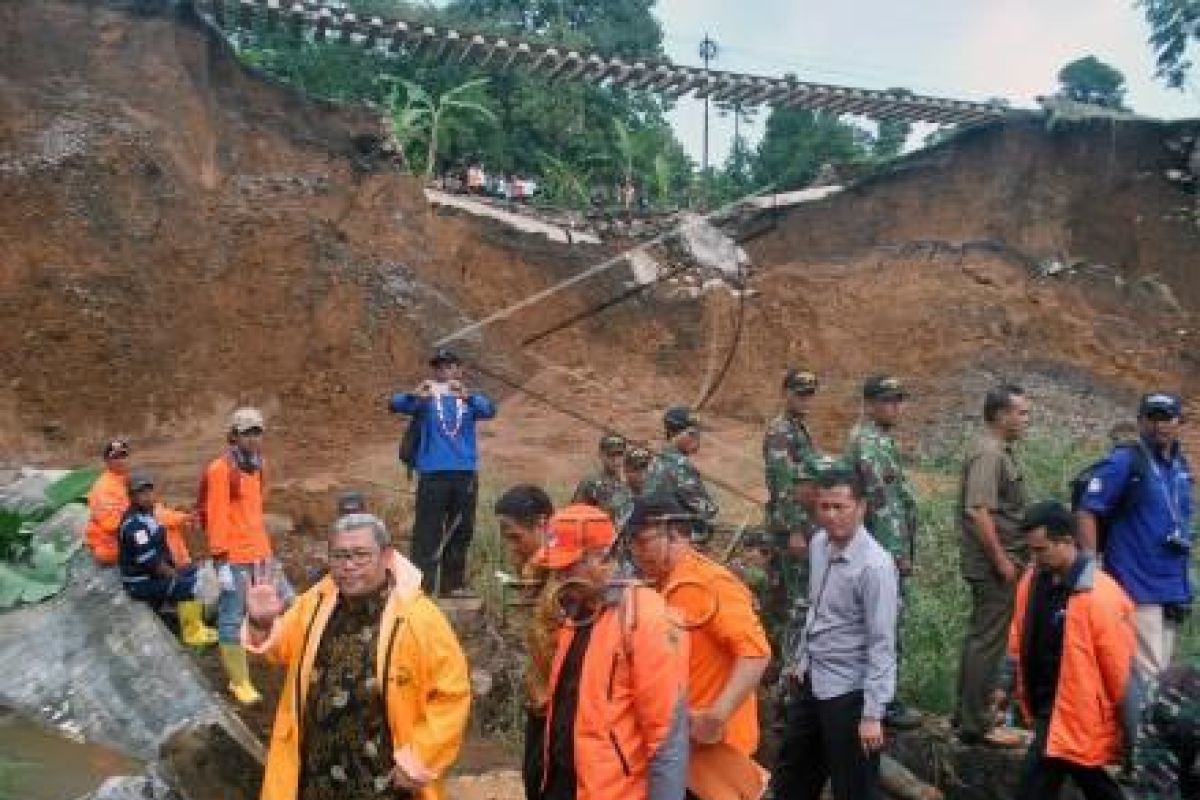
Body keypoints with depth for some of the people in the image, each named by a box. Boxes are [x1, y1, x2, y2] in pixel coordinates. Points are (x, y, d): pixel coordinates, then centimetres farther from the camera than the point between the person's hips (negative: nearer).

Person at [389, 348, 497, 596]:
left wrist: (466, 396, -33)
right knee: (427, 533, -6)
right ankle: (422, 584, -4)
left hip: (465, 474, 2)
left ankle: (453, 584, 21)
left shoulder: (470, 399, 9)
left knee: (460, 532, 9)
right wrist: (415, 395, -34)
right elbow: (396, 405, -11)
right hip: (432, 474, -2)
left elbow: (489, 410, -12)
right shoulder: (425, 398, 6)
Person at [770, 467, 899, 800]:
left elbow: (882, 644, -23)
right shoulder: (818, 544, 0)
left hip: (848, 691, -8)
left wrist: (872, 713, -23)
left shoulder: (875, 565, -24)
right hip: (809, 682, 8)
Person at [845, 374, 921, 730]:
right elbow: (883, 503, -22)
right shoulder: (871, 442, -18)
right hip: (885, 549, -10)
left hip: (877, 548, 10)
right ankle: (884, 702, 4)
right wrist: (899, 552, -20)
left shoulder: (874, 438, 15)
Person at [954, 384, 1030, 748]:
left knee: (980, 638, 16)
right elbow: (978, 511, -24)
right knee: (988, 642, -4)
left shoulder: (999, 452, 15)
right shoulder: (988, 453, -17)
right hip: (994, 566, -10)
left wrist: (1009, 558, 18)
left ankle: (968, 714, 26)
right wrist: (1001, 560, -21)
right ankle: (977, 725, 4)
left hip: (994, 565, 10)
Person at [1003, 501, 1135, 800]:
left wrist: (1131, 736, -10)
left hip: (1072, 717, -7)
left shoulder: (1101, 597, -21)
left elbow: (1122, 672, -16)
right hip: (1045, 709, 7)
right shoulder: (1032, 581, 1)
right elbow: (1020, 641, 14)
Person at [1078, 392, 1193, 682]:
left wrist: (1184, 583, 20)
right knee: (1147, 674, -7)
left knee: (1161, 670, 15)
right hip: (1137, 588, -7)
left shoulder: (1182, 466, 12)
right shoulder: (1124, 462, -10)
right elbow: (1087, 513, -16)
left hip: (1173, 590, 7)